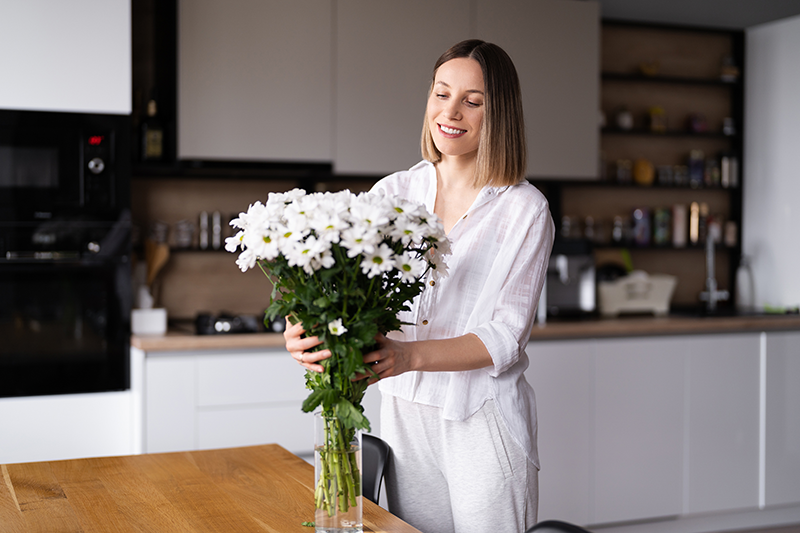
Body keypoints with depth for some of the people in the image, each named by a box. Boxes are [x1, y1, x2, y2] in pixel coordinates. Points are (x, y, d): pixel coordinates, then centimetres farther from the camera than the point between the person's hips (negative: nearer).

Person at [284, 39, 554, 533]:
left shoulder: (525, 209, -8)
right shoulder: (394, 191, 3)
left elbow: (506, 336, -14)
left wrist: (412, 355, -29)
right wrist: (309, 329, -28)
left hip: (485, 422, -3)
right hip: (405, 413, 3)